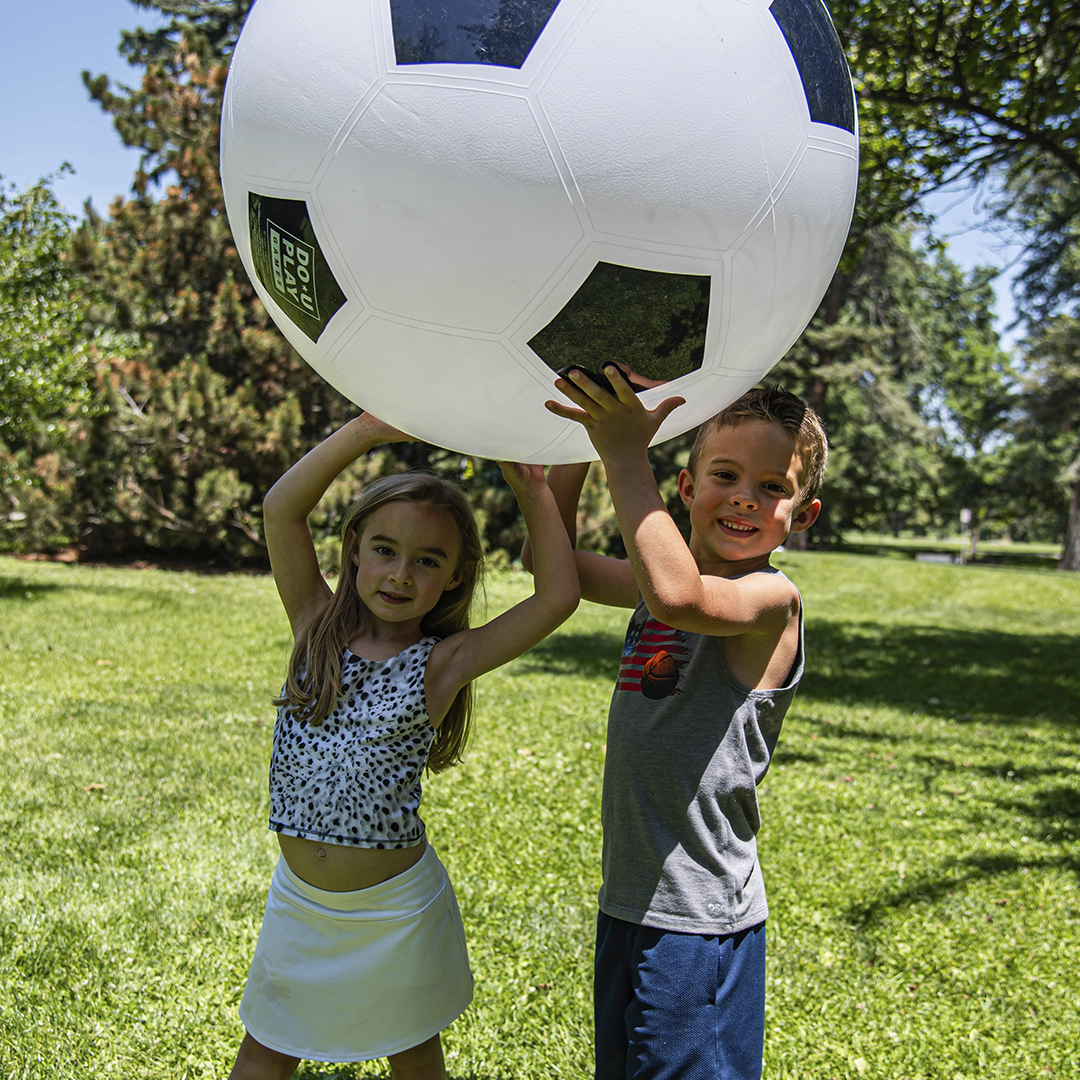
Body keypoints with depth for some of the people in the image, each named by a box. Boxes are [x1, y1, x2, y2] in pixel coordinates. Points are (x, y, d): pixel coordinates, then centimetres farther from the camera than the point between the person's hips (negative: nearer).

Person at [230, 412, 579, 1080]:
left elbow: (559, 597, -20)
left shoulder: (444, 661, -11)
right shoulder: (318, 626, -4)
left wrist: (533, 490, -16)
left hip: (397, 910, -2)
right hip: (300, 900, 2)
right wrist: (369, 430, -22)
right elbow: (281, 509, -14)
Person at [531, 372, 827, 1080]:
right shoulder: (658, 582, 5)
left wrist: (626, 455, -31)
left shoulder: (773, 598, -17)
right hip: (630, 898, 8)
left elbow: (678, 595, -38)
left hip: (698, 920, -8)